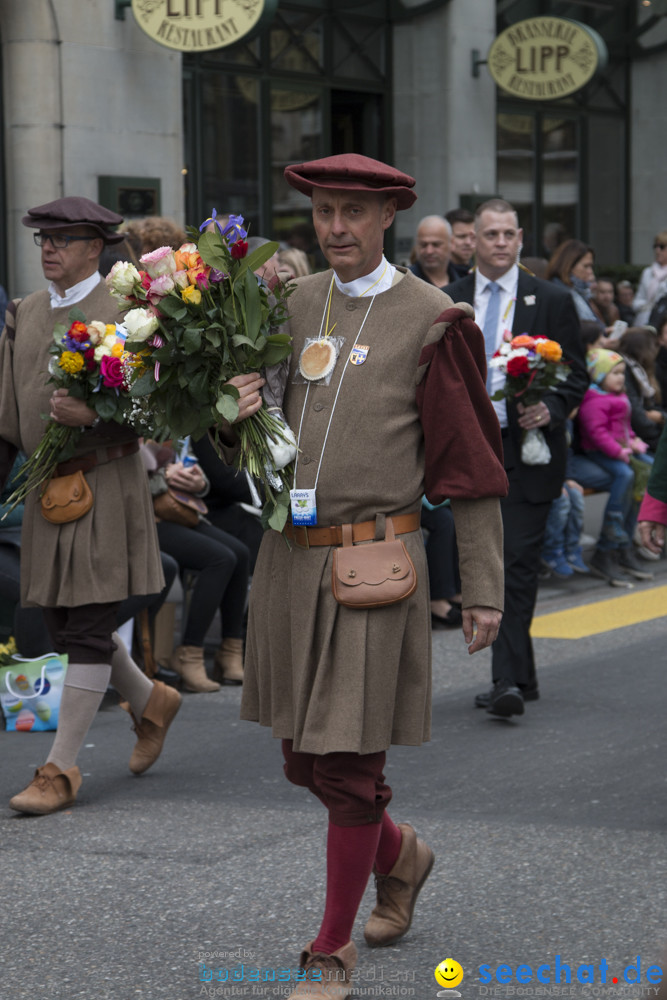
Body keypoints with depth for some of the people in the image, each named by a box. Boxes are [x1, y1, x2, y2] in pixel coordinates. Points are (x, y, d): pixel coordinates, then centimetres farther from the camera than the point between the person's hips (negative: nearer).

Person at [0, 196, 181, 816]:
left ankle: (61, 768, 0)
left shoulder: (127, 312, -6)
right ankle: (150, 701, 36)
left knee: (86, 629, -5)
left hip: (105, 483, -7)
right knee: (63, 625, 12)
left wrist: (94, 414, -25)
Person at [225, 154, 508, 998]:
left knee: (348, 766, -3)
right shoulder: (292, 307, 9)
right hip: (290, 558, 6)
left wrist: (483, 588, -6)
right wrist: (241, 411, -5)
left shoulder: (432, 321, -7)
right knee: (302, 757, 13)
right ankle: (400, 856, 41)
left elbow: (471, 467, -5)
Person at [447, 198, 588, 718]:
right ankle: (521, 675, 20)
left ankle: (509, 681, -12)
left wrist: (550, 409, -17)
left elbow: (576, 374, 2)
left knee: (518, 565, -11)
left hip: (528, 450, -4)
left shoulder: (552, 301, 2)